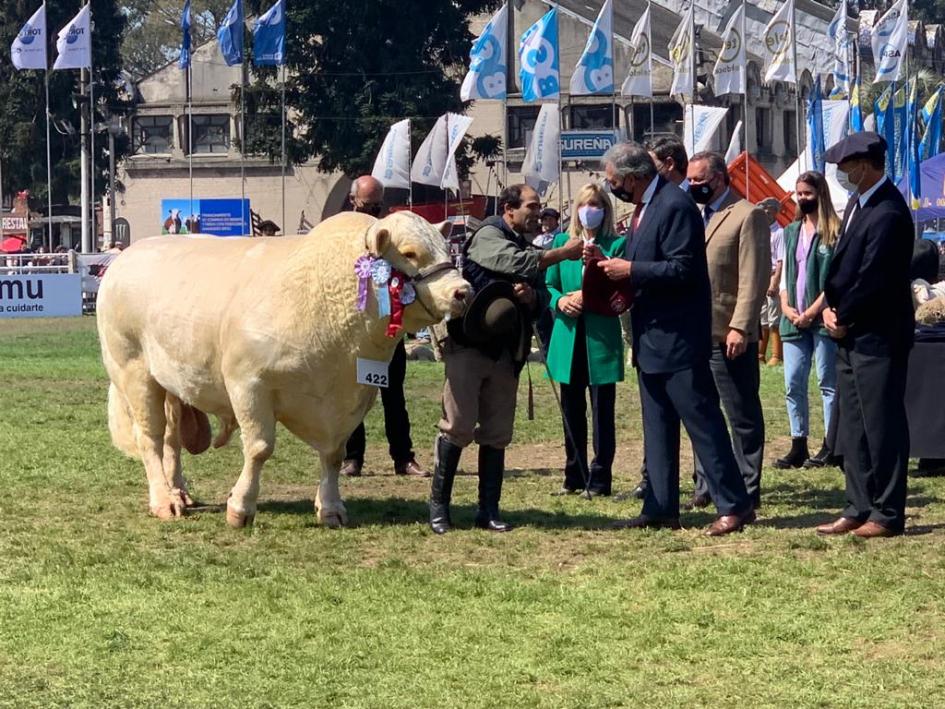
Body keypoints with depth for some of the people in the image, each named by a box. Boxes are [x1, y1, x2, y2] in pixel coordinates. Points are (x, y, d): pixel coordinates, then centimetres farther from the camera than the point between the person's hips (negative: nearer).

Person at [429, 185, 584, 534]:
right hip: (468, 346, -7)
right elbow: (516, 262, -21)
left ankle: (489, 510, 10)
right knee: (457, 427, -8)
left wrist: (532, 295, -8)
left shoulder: (528, 246, 18)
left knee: (497, 435, 6)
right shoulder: (487, 236, -3)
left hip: (505, 352, 7)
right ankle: (438, 505, -1)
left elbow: (543, 299, 15)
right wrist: (563, 253, -19)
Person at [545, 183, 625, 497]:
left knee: (602, 412, 0)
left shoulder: (616, 244, 0)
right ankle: (574, 477, 19)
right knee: (571, 411, 10)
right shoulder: (561, 242, 11)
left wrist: (589, 298, -18)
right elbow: (549, 284, 12)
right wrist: (560, 301, -9)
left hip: (602, 338, -4)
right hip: (568, 337, 4)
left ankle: (600, 479, 5)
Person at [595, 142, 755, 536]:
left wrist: (631, 271, -20)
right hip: (652, 339, 10)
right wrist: (621, 273, 4)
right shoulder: (643, 207, 13)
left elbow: (683, 269, -23)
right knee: (657, 426, 12)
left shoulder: (675, 206, -17)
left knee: (702, 421, -7)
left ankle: (735, 505, -3)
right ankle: (660, 508, 17)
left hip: (677, 337, -10)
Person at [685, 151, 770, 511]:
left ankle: (746, 490, 6)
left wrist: (740, 327, -20)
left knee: (743, 416, 1)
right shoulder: (695, 217, 17)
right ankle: (705, 487, 20)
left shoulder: (748, 216, -7)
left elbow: (754, 278, -14)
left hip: (729, 335, -8)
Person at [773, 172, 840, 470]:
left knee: (828, 383, -1)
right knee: (793, 384, 4)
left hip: (823, 318, -6)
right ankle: (798, 447, 9)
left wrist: (811, 312, -13)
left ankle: (830, 446, 4)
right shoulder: (791, 232, 15)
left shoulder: (834, 232, -5)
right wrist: (786, 307, 0)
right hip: (794, 320, 6)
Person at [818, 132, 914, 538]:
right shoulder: (858, 203, 12)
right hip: (851, 335, 10)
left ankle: (887, 515, 3)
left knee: (882, 425, -3)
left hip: (877, 337, -10)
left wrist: (842, 319, -9)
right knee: (853, 426, 13)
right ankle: (859, 508, 20)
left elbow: (872, 280, -20)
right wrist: (831, 308, 4)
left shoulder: (888, 214, -19)